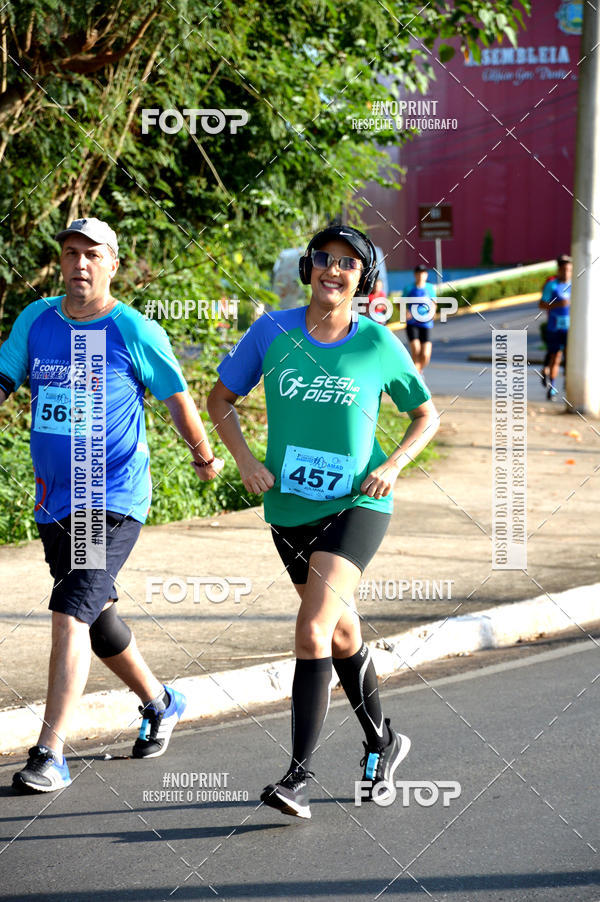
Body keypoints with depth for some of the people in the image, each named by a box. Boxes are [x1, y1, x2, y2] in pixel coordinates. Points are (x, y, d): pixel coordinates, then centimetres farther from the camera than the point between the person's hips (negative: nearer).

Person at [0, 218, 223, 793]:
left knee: (70, 614, -18)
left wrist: (204, 457, 13)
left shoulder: (134, 331, -7)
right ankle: (159, 703, 42)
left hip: (113, 499, -6)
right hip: (52, 498, 6)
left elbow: (176, 396, 4)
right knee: (96, 618, 18)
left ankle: (50, 754, -17)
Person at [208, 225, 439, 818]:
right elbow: (220, 397, 7)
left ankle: (299, 775, -15)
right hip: (289, 508, 3)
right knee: (342, 634, 18)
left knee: (313, 630, -20)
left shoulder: (379, 345, -6)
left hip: (357, 504, -3)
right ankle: (382, 742, 39)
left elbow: (426, 415, 7)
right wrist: (245, 459, -7)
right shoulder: (273, 331, -3)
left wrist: (393, 465, -9)